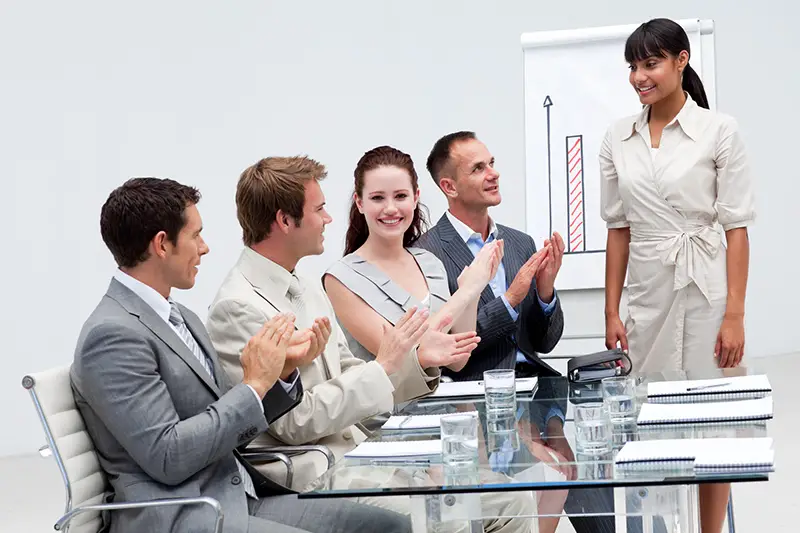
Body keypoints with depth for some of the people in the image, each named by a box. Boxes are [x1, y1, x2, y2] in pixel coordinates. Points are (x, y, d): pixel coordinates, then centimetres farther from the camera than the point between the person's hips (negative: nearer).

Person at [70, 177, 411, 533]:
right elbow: (166, 457, -19)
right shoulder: (112, 335, -12)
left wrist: (281, 373, 1)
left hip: (238, 499, 9)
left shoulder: (183, 319, 16)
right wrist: (254, 384, -14)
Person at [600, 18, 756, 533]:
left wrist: (734, 315, -12)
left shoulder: (719, 130, -6)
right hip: (648, 297, 4)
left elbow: (737, 229, -7)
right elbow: (619, 230, 9)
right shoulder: (618, 139, 6)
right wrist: (612, 312, 5)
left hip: (706, 294, -4)